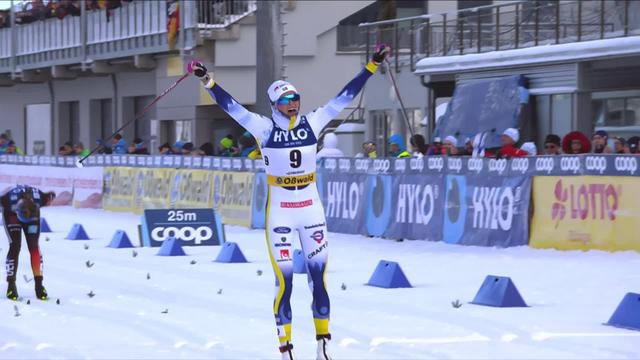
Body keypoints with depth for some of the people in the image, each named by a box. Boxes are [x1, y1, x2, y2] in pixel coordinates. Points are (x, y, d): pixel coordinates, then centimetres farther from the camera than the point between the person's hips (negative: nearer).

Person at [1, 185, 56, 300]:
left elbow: (51, 195, -16)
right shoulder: (9, 200, -43)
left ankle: (39, 285, -1)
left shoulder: (39, 198, -39)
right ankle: (11, 285, -8)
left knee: (34, 246, -8)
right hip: (11, 213, -1)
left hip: (33, 212, 1)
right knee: (15, 246, -14)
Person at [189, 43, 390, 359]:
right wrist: (207, 81, -26)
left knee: (318, 275, 4)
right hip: (279, 213, -2)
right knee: (284, 280, -3)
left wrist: (372, 65, -1)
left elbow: (345, 97, 0)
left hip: (312, 210, 2)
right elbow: (230, 106, -14)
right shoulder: (264, 128, -7)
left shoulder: (312, 123, -1)